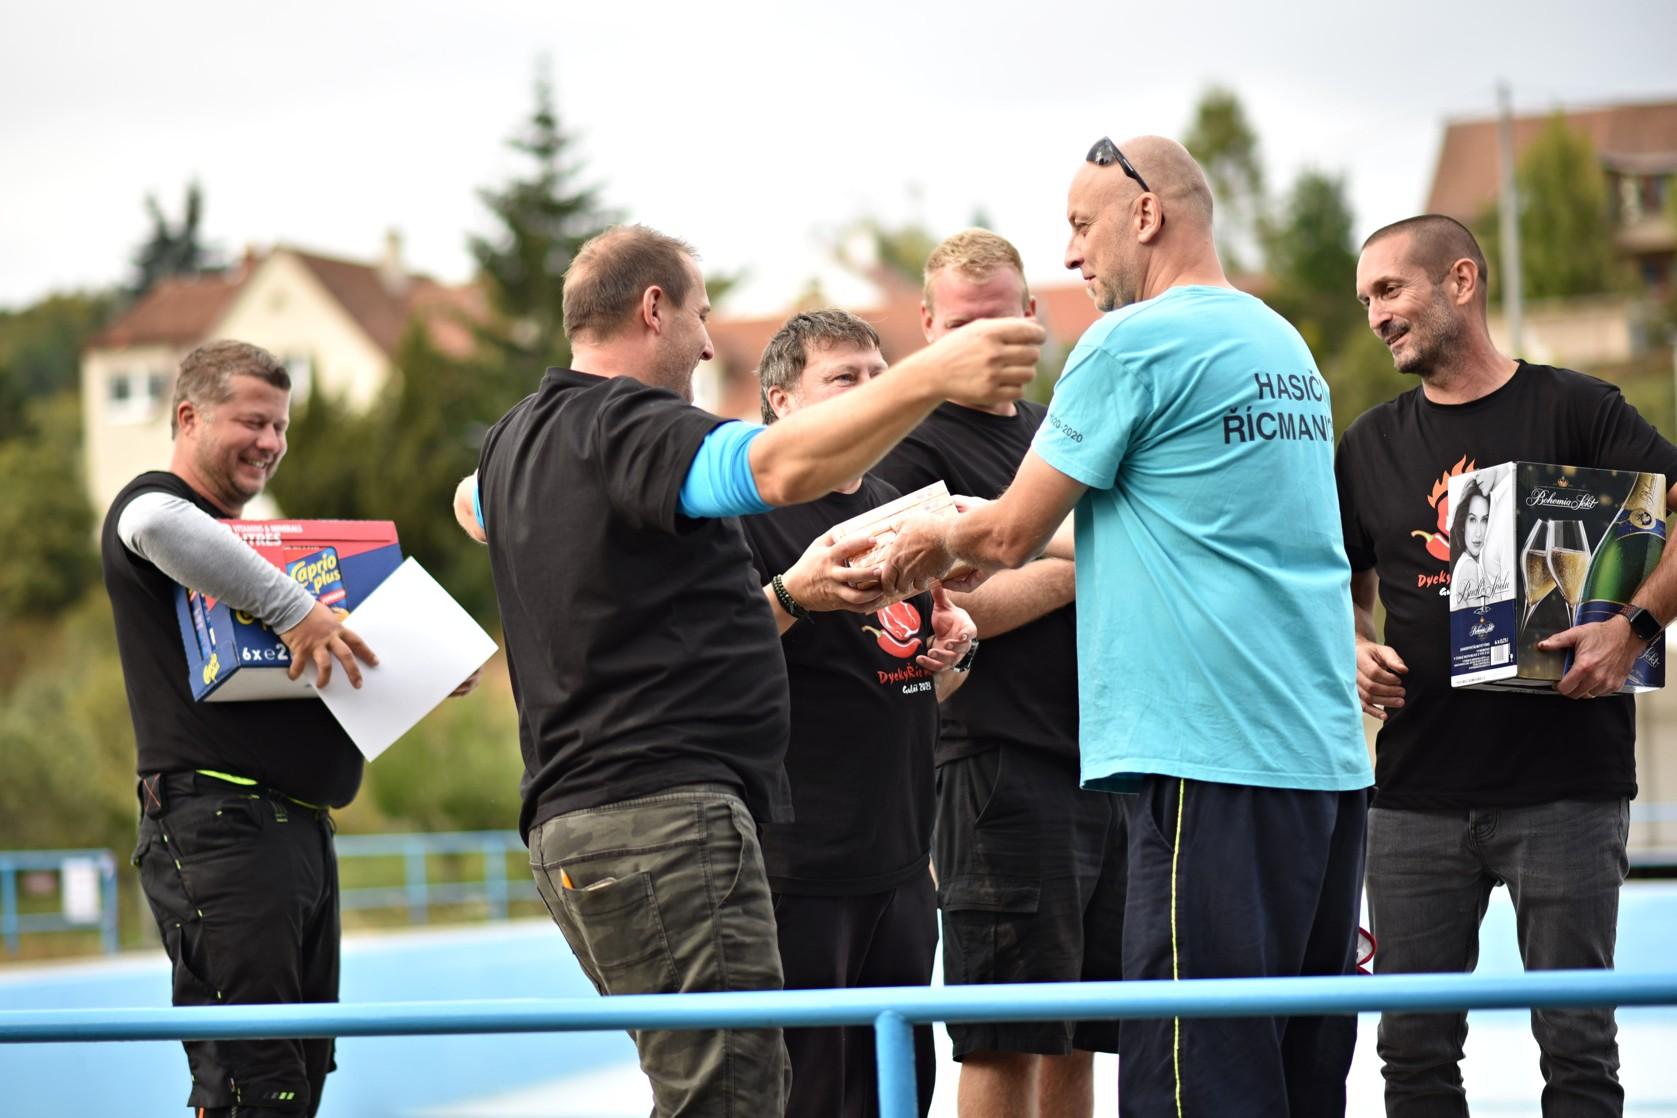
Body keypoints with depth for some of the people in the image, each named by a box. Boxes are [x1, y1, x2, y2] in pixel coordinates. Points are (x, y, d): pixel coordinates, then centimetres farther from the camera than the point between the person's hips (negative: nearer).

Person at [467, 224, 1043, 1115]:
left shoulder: (512, 444, 20)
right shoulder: (629, 427, -11)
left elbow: (475, 504, 46)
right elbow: (778, 467, -31)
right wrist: (931, 375, -39)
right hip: (667, 810, -11)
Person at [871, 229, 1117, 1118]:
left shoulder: (1056, 430, 19)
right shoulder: (913, 449, -4)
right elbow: (949, 610, -14)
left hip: (1105, 762, 7)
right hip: (1002, 769, -7)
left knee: (1076, 1039, 10)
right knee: (1005, 1041, -6)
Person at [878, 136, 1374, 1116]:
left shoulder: (1133, 344, -8)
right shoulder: (1284, 345, 19)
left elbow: (1013, 534, -3)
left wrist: (939, 542, 20)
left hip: (1212, 763, -9)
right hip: (1329, 760, 9)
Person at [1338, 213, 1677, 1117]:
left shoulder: (1573, 410, -2)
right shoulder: (1371, 447, 12)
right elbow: (1346, 587, 23)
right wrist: (1355, 651, 3)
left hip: (1564, 782, -4)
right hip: (1416, 792, 4)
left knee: (1574, 1042, -1)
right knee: (1415, 1045, 6)